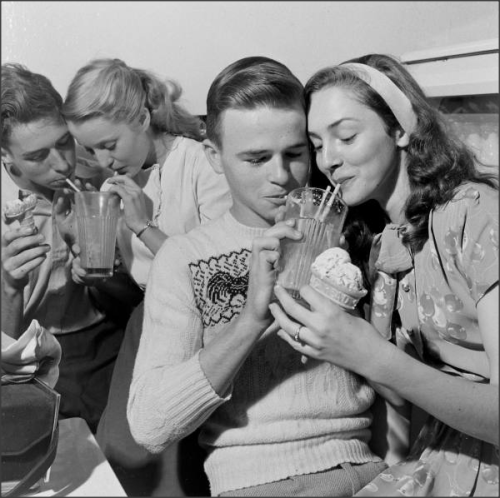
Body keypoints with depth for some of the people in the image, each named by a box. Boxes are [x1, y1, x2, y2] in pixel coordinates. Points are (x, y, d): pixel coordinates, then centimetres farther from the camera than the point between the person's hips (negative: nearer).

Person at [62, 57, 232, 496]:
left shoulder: (205, 165, -12)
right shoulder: (117, 183, 8)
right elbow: (133, 280, 14)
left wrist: (145, 226, -17)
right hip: (146, 322, 6)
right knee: (116, 445, 0)